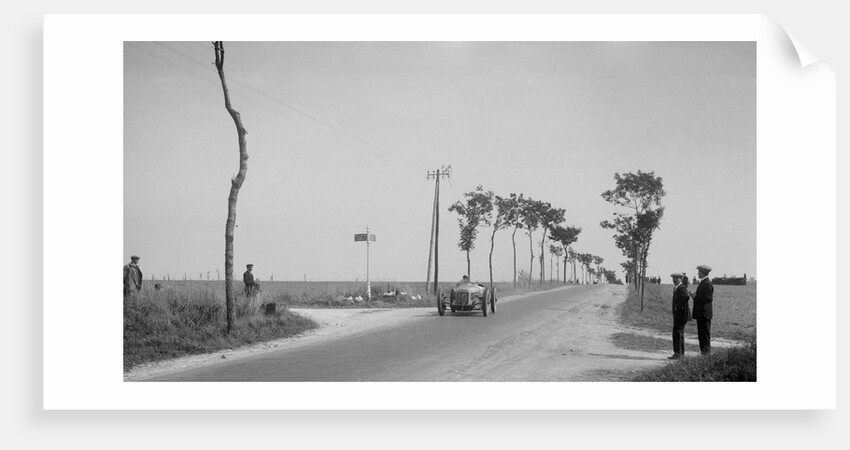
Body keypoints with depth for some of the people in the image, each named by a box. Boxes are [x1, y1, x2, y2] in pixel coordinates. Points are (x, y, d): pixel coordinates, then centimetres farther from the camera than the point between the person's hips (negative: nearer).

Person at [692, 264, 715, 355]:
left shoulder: (707, 283, -15)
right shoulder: (702, 283, 18)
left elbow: (708, 298, -20)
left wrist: (696, 297, -16)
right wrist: (695, 296, 6)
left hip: (704, 313, -11)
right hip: (700, 314, 11)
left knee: (705, 335, -8)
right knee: (701, 334, 12)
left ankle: (707, 353, -6)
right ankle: (703, 352, 17)